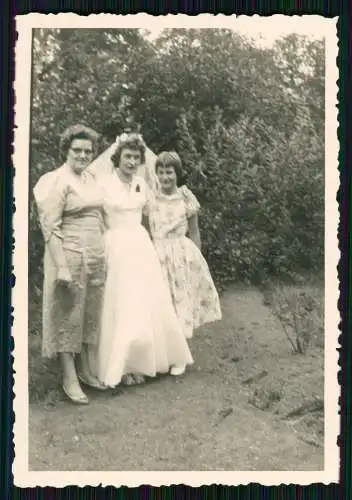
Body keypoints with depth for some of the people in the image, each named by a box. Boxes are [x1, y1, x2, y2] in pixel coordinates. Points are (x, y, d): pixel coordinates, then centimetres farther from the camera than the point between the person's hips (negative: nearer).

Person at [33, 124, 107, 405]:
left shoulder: (90, 179, 12)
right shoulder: (57, 180, -10)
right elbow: (50, 228, -16)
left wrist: (104, 254, 14)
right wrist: (61, 267, -22)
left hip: (96, 257, 8)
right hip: (70, 257, -7)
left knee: (90, 314, 14)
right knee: (68, 315, 1)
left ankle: (84, 369, 27)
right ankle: (69, 378, 11)